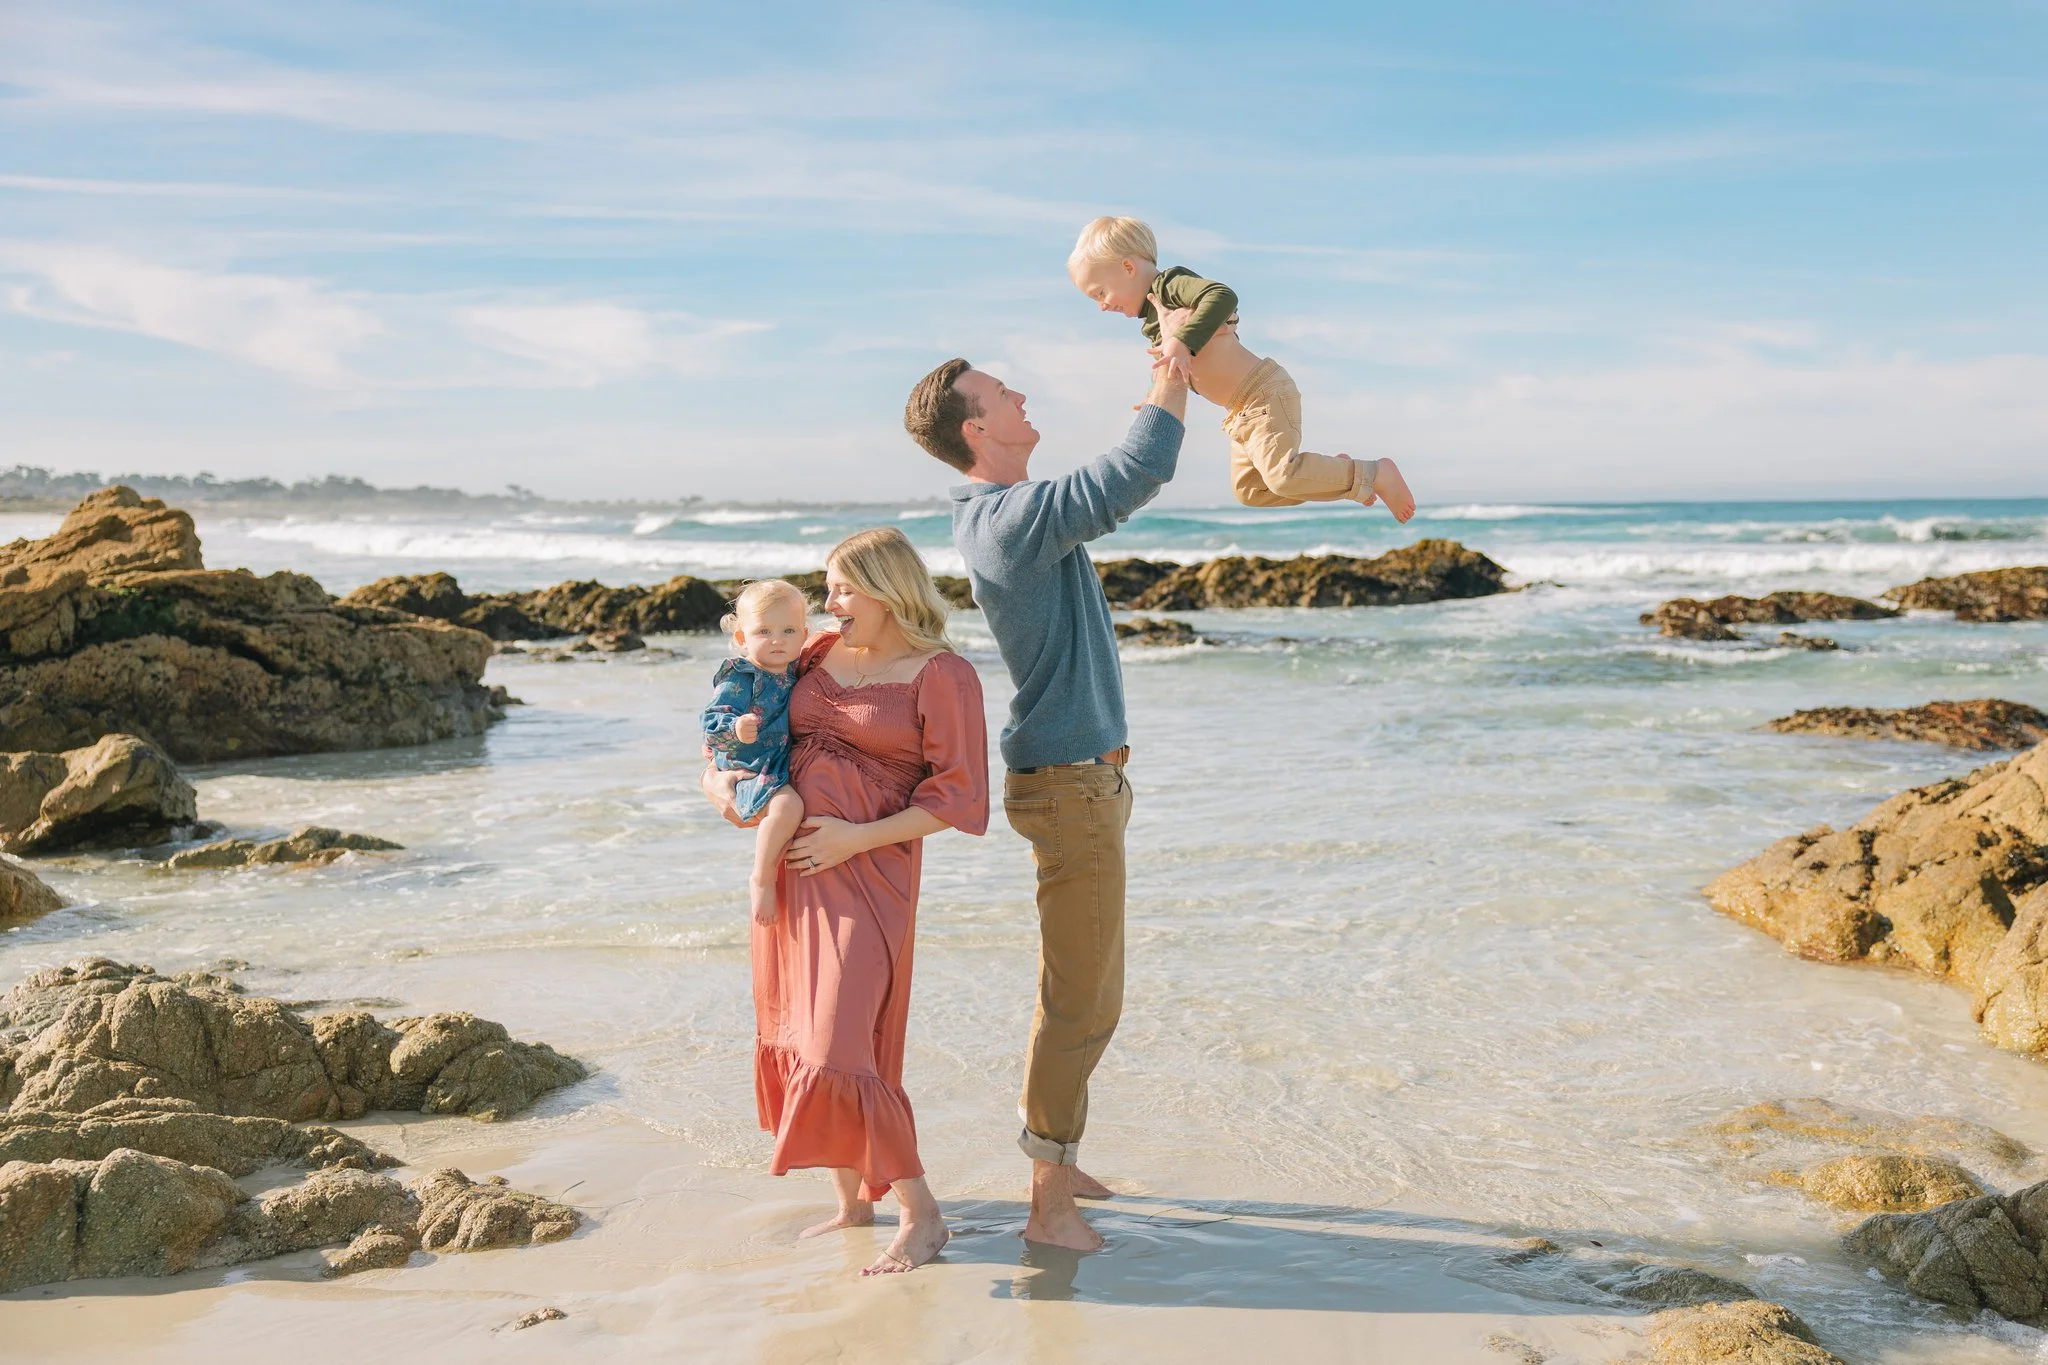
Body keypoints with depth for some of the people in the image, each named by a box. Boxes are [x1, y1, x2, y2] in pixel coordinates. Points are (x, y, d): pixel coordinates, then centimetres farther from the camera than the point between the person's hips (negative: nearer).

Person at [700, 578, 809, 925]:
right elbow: (713, 720, -22)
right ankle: (762, 879, -17)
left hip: (784, 774, 8)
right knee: (787, 805, -33)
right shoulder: (737, 678, -13)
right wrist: (734, 729, -38)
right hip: (747, 775, -8)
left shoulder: (796, 676, 9)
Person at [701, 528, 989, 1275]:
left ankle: (921, 1214, 3)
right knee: (794, 1039, 11)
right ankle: (851, 1201, 25)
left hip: (864, 875, -7)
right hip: (787, 866, 7)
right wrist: (718, 774, 5)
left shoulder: (942, 675, -7)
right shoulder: (820, 653, 11)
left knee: (839, 1049, -12)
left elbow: (956, 798, -10)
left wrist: (857, 838, -17)